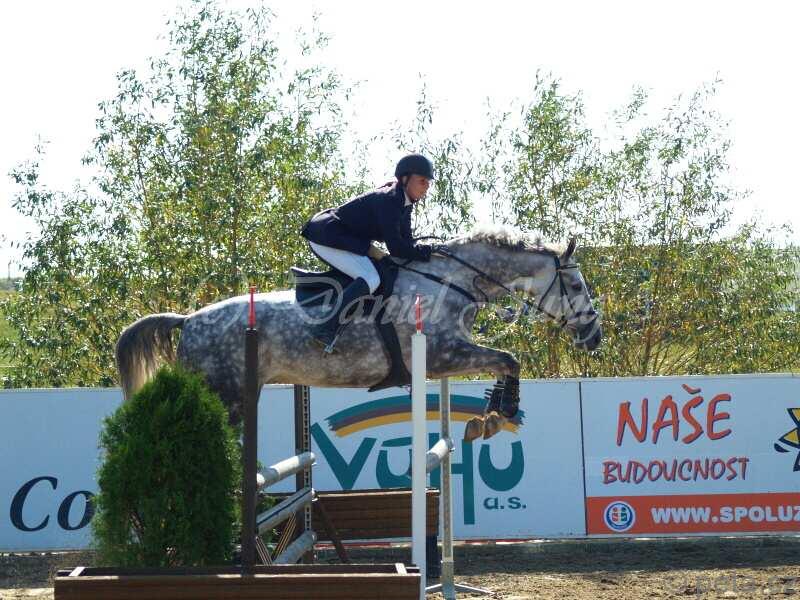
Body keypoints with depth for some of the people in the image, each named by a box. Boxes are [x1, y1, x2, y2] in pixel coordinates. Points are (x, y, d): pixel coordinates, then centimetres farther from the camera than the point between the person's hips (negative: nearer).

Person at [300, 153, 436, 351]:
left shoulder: (404, 204, 8)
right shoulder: (389, 200, -22)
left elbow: (406, 242, 10)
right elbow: (395, 247, -27)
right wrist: (428, 251, -18)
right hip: (326, 237, -11)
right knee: (371, 279, -26)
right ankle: (325, 329, -29)